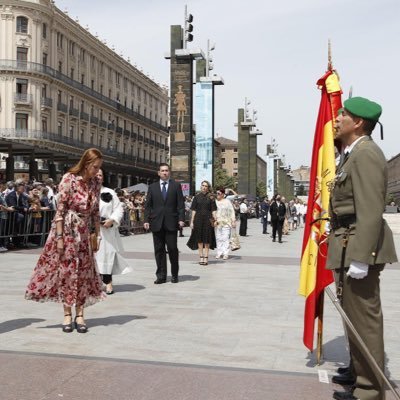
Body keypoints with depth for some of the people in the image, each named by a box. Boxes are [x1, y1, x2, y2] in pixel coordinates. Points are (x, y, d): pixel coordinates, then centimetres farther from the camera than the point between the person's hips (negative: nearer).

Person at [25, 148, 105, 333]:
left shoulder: (96, 183, 1)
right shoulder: (69, 179, -14)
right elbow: (60, 210, -14)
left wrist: (98, 234, 8)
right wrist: (59, 237, -16)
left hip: (83, 232, 5)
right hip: (66, 230, -5)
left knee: (83, 271, 4)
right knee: (66, 271, 2)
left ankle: (79, 315, 12)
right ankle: (67, 314, 12)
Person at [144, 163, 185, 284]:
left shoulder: (176, 186, 7)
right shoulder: (152, 187, 11)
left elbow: (180, 204, 3)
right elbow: (148, 205, 8)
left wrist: (181, 219, -8)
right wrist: (146, 220, -2)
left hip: (171, 223, -2)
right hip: (157, 223, 2)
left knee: (173, 249, -1)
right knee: (159, 250, 4)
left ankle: (174, 275, 12)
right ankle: (161, 275, 11)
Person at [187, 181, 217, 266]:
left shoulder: (211, 198, 3)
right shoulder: (197, 197, 5)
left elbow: (213, 210, 2)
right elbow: (194, 210, 5)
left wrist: (215, 220, -9)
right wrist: (192, 221, 1)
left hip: (208, 219, -1)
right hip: (198, 219, 1)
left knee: (207, 239, 2)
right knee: (199, 239, 6)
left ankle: (206, 257, 10)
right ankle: (201, 257, 14)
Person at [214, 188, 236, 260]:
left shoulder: (227, 202, 5)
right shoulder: (215, 202, 12)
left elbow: (232, 212, 2)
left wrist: (233, 221, -4)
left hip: (226, 223, -3)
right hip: (217, 223, 3)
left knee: (225, 238, -7)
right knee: (218, 238, 3)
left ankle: (226, 254, -6)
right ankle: (219, 253, 9)